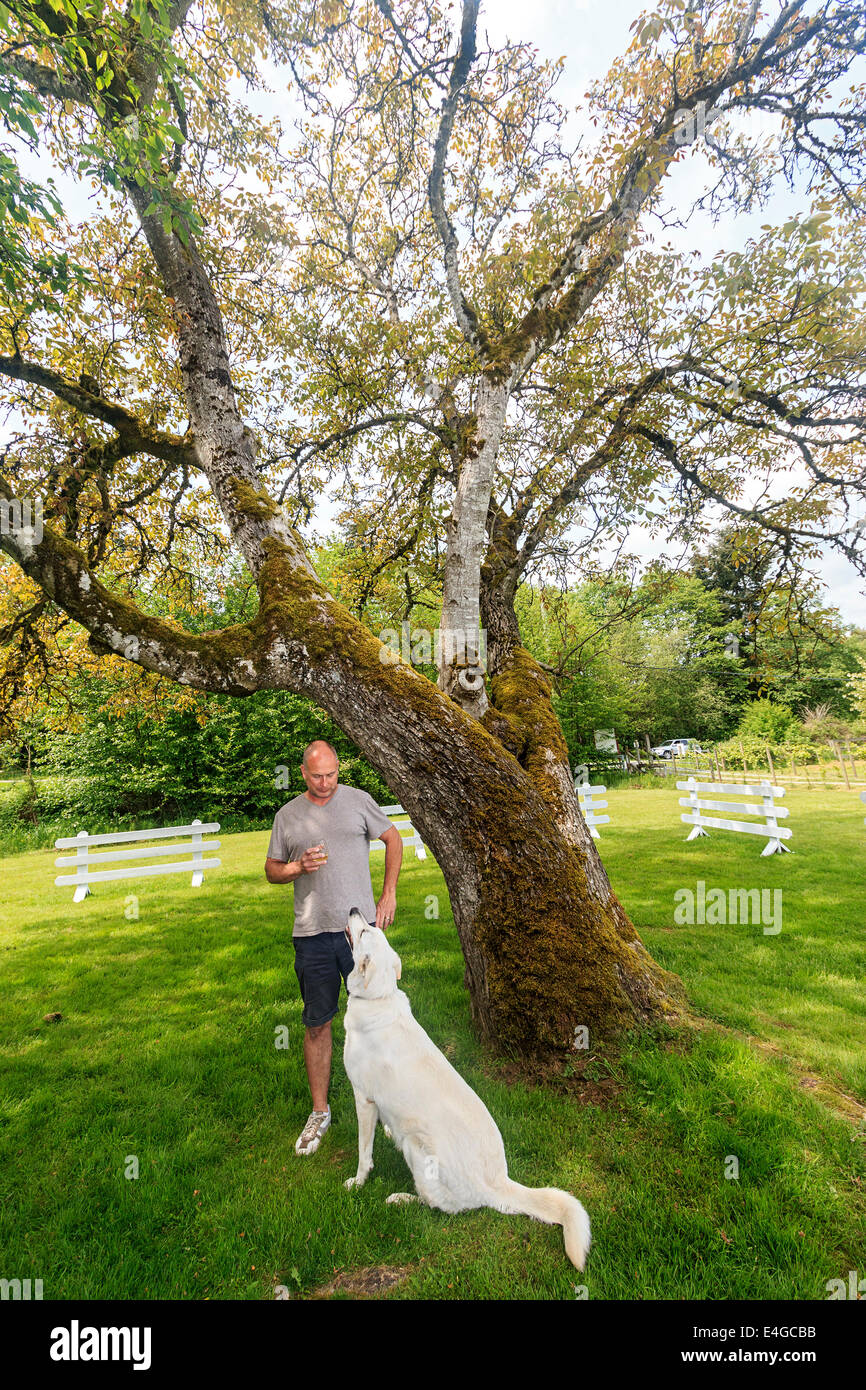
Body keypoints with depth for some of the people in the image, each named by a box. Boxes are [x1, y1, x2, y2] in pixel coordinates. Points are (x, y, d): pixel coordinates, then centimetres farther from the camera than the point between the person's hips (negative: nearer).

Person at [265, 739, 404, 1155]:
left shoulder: (358, 800, -1)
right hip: (312, 934, 1)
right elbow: (271, 870, 11)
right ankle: (320, 1112, 29)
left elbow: (394, 840, 7)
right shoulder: (287, 815, 4)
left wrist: (389, 895, 1)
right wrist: (298, 867, -11)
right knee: (316, 1024, 11)